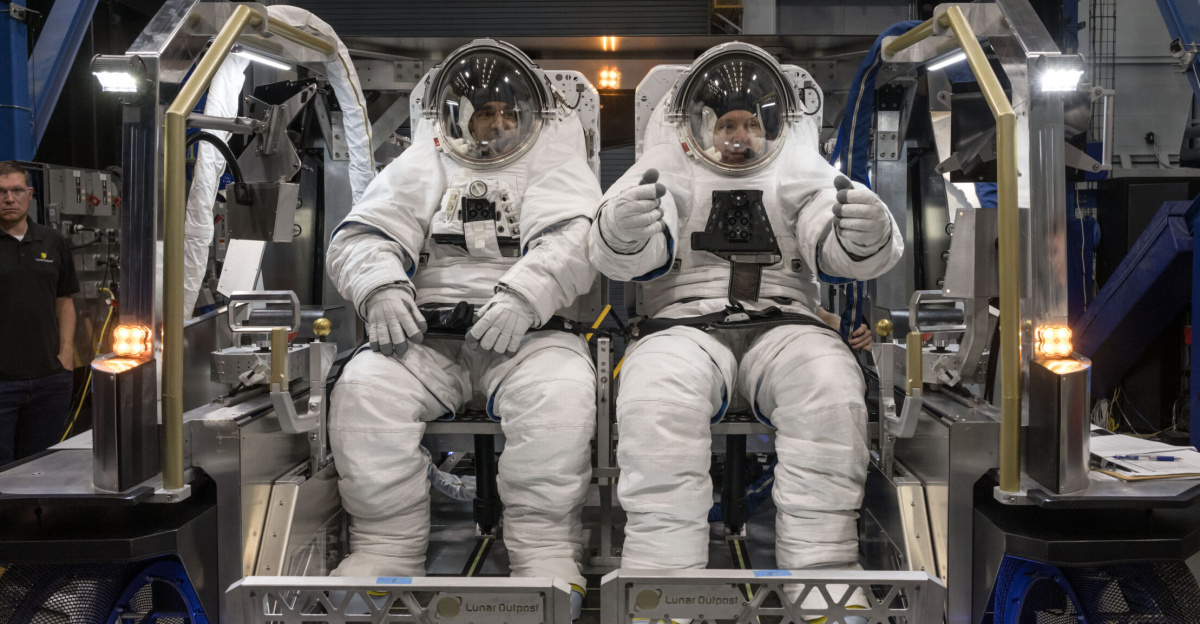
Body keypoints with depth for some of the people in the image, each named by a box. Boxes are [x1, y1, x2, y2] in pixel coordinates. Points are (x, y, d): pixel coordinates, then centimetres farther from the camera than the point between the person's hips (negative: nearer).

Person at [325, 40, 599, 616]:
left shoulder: (554, 165, 16)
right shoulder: (425, 166, 21)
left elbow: (574, 240, -2)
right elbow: (362, 237, 10)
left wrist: (525, 294, -21)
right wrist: (381, 287, -13)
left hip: (524, 333, -1)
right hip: (428, 333, 2)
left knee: (560, 391, -33)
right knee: (364, 389, -26)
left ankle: (546, 559, -23)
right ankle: (385, 555, -15)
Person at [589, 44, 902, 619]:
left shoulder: (801, 175, 19)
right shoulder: (670, 173, 16)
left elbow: (839, 251, 3)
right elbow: (628, 257, -2)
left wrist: (866, 234, -23)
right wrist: (623, 229, -28)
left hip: (782, 324, 1)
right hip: (685, 322, -1)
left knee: (831, 387, -32)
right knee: (655, 398, -35)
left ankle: (823, 569, -26)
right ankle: (662, 568, -28)